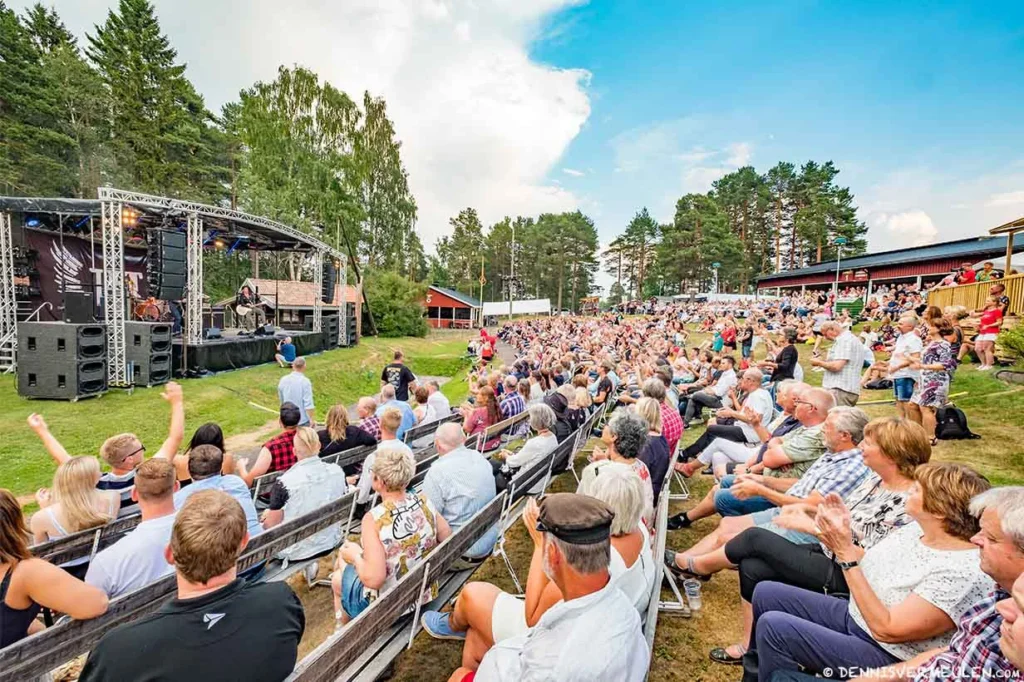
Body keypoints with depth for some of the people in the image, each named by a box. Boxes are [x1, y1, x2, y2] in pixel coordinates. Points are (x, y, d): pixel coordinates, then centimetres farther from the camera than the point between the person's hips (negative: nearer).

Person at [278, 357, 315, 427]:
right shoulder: (305, 381, -18)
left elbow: (281, 400, 12)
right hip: (303, 421, -5)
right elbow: (308, 404, -20)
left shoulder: (283, 380, -1)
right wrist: (312, 419, -15)